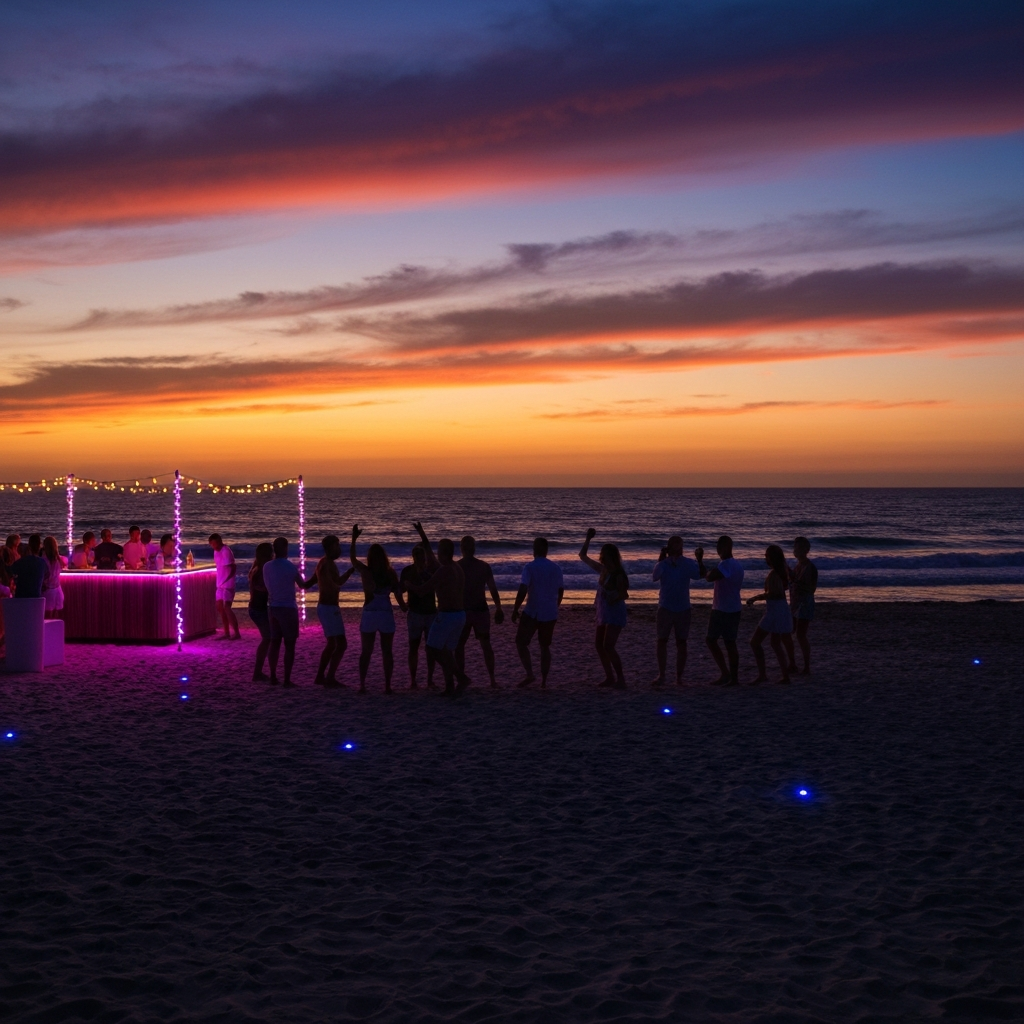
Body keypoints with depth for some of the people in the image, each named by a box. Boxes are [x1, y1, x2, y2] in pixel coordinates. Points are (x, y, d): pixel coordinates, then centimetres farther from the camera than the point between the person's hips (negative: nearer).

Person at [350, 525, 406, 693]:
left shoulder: (365, 571, -5)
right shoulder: (391, 573, -4)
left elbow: (352, 558, 12)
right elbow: (398, 594, -3)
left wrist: (354, 538, 18)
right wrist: (405, 610, 11)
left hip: (369, 615, 0)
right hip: (386, 615, 0)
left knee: (366, 651, 8)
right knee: (387, 652, 7)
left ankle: (362, 684, 3)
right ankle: (387, 685, 5)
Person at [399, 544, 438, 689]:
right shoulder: (408, 571, -1)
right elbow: (400, 588, -6)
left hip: (431, 612, 1)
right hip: (415, 612, -1)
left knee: (431, 647, 0)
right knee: (413, 646, 0)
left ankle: (430, 680, 6)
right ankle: (412, 680, 5)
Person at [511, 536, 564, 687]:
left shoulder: (530, 567, -11)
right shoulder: (556, 567, 6)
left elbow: (523, 590, -19)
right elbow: (561, 590, 14)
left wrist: (515, 610, -11)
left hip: (533, 613, -5)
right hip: (550, 613, 5)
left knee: (521, 642, 5)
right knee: (545, 646, 15)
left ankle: (530, 674, -9)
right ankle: (544, 680, 13)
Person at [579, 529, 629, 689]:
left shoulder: (618, 574, -15)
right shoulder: (602, 570, 8)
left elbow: (624, 594, -19)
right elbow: (583, 556, 17)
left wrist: (614, 599, -38)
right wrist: (588, 539, 10)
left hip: (615, 613, -9)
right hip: (603, 613, 9)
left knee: (608, 646, -16)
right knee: (599, 645, 10)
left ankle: (621, 679, -12)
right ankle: (610, 677, 17)